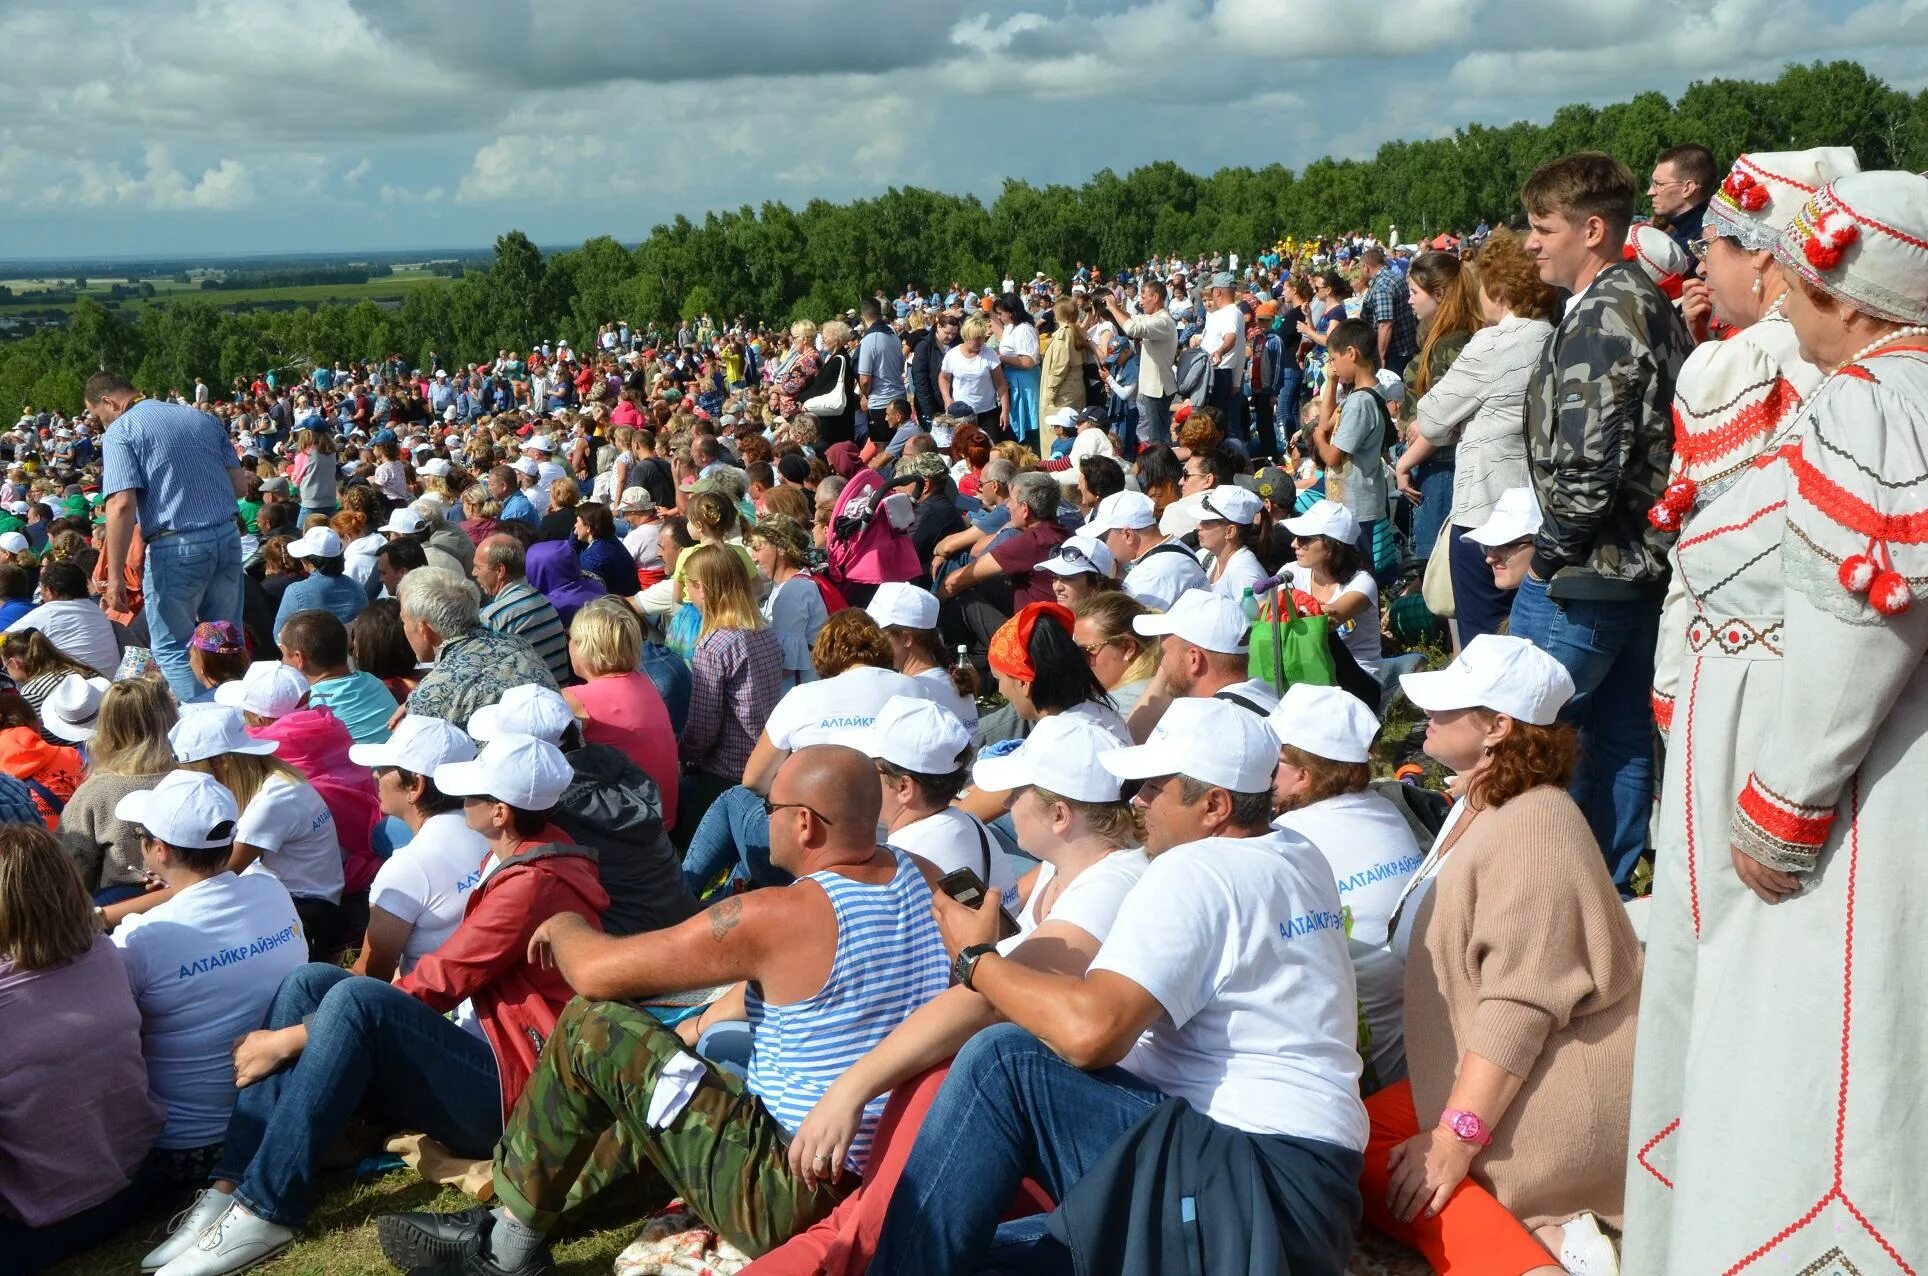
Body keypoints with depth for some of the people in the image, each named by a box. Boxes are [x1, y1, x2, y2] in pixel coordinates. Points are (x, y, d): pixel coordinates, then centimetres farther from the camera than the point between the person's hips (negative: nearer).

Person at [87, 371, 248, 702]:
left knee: (172, 646, 7)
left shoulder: (120, 431, -5)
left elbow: (122, 504, -16)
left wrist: (115, 575, -15)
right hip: (228, 538, 6)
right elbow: (240, 484, 12)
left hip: (176, 547, -6)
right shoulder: (203, 419, 12)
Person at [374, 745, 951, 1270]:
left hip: (794, 1197, -9)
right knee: (655, 1069, 24)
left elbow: (596, 972, -13)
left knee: (590, 1026, -3)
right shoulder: (911, 875, 2)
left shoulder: (778, 916, -21)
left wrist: (562, 927, 8)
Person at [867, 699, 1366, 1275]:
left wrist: (977, 961, -9)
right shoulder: (1301, 859, 15)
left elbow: (1089, 1031, -25)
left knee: (1001, 1062, -18)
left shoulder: (1193, 870, -13)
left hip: (1259, 1190, -10)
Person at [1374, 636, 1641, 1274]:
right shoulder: (1479, 809, 13)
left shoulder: (1532, 826, -20)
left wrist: (1456, 1137, -26)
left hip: (1553, 1097, -10)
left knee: (1367, 1165, -14)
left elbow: (1520, 1008, -26)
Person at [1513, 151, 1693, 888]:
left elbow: (1586, 467, -25)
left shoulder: (1601, 316, -18)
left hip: (1582, 578, -10)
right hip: (1640, 566, 10)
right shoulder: (1649, 304, 12)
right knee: (1619, 737, 14)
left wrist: (1543, 555, -11)